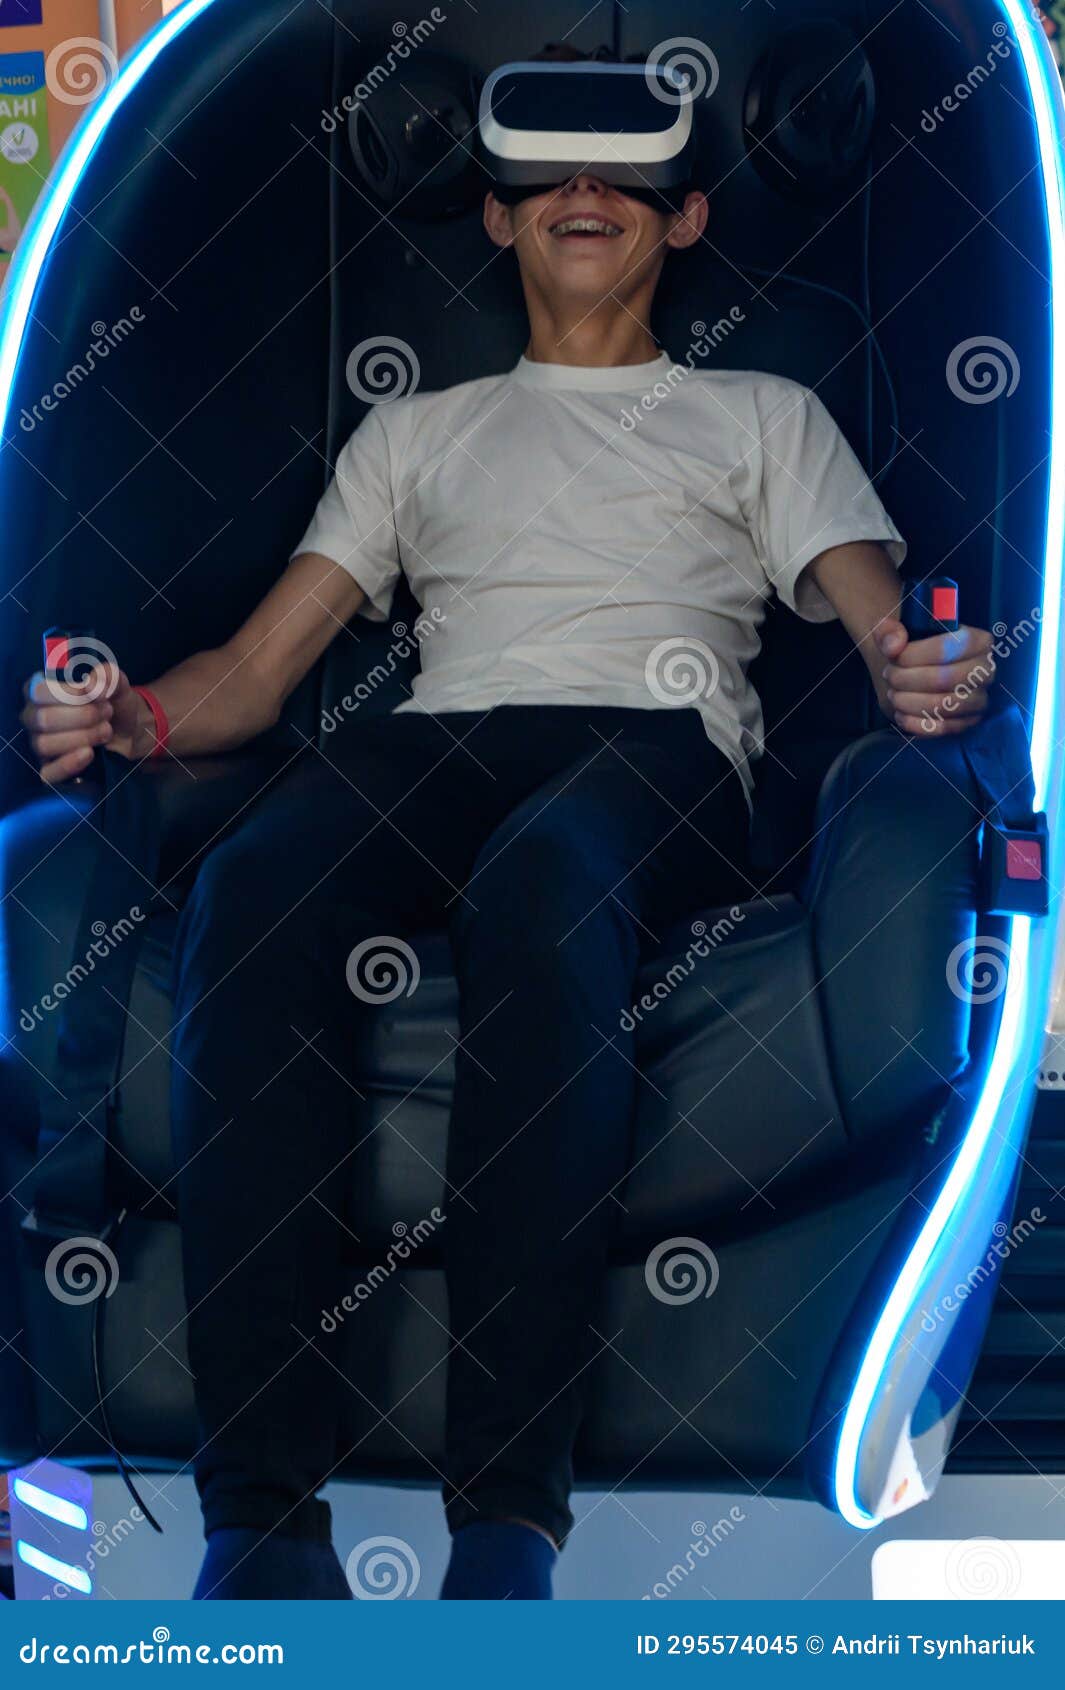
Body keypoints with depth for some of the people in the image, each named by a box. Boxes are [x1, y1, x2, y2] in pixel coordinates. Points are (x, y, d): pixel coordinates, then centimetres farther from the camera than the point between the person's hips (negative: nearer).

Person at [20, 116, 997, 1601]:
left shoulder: (764, 417, 28)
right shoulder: (415, 431, 32)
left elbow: (886, 624, 13)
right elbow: (256, 671, 22)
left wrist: (936, 680, -14)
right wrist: (133, 715, -2)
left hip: (659, 751, -2)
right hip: (439, 749, 2)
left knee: (545, 879, -42)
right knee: (252, 890, -36)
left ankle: (510, 1507, -41)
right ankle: (264, 1509, -37)